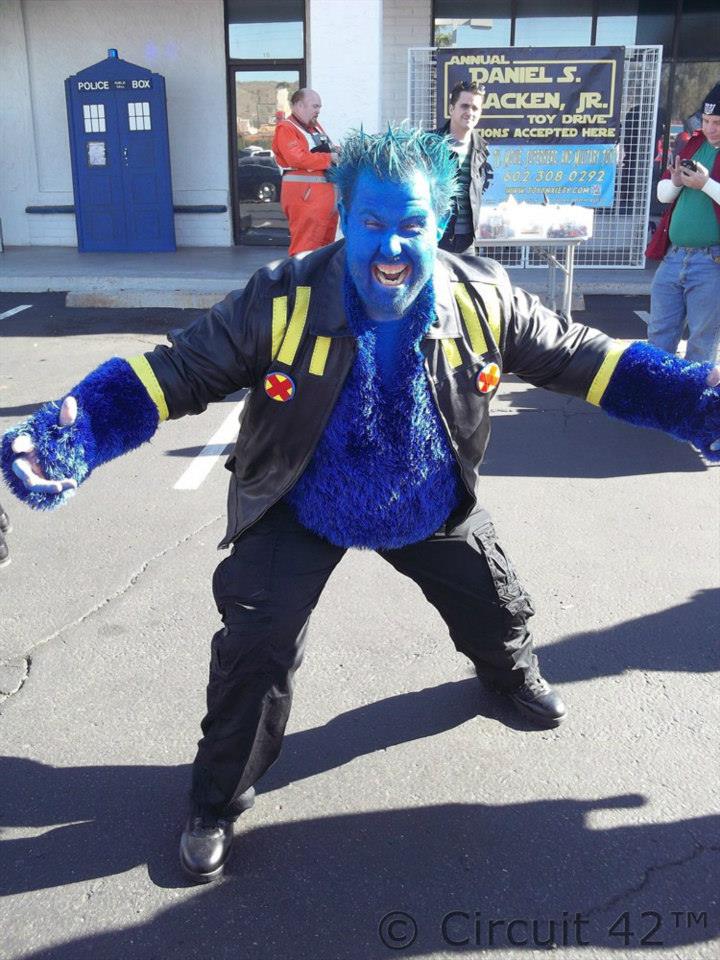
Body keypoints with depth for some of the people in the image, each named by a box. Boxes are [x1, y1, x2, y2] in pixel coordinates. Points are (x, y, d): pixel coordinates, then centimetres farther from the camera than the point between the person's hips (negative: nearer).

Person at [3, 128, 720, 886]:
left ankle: (511, 674, 63)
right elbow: (174, 373, -27)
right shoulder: (282, 301, -27)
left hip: (434, 509, 3)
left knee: (498, 609, 21)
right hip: (299, 511, -2)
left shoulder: (483, 299, -20)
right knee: (254, 652, -7)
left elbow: (583, 359, -11)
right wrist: (69, 439, -43)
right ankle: (218, 802, 21)